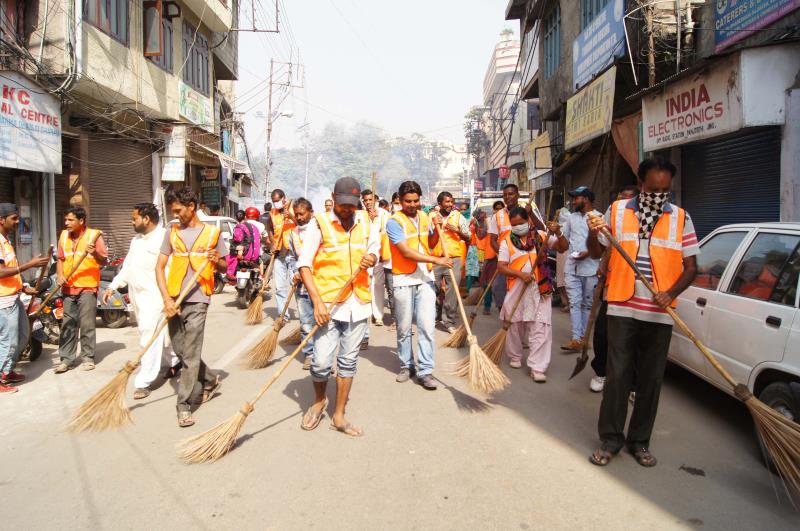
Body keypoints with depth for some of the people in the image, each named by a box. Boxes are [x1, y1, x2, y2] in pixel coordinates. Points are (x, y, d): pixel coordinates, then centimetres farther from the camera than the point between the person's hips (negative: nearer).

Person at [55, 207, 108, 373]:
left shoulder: (93, 235, -6)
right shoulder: (63, 235, 10)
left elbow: (104, 261, -8)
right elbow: (61, 259, 17)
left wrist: (95, 253, -28)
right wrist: (60, 276, 1)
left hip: (88, 287, -5)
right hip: (68, 287, 5)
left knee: (87, 324, -1)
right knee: (68, 324, 8)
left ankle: (88, 357, 8)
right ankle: (66, 358, 14)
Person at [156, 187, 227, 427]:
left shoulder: (212, 233, 3)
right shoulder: (172, 232, 8)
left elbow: (224, 267, 10)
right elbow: (159, 267, 5)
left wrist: (217, 261, -14)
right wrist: (167, 299, -6)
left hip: (197, 301, -4)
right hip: (174, 301, 4)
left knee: (190, 355, -6)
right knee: (181, 352, 13)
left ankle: (184, 406, 2)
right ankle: (210, 380, 35)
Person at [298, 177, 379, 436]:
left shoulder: (366, 222, 6)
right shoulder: (319, 223, -7)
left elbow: (374, 250, 19)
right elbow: (304, 264, -10)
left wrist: (371, 258, -7)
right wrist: (317, 301, -19)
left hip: (358, 303, 4)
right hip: (328, 304, -4)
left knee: (348, 361, 10)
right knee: (321, 362, -6)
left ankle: (338, 416, 23)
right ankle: (319, 400, 26)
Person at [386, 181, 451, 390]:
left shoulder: (424, 217, 9)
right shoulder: (394, 222, -10)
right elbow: (406, 251, -20)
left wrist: (437, 229, 1)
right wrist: (436, 260, -24)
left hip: (425, 279, 4)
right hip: (403, 280, -3)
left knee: (426, 326, -3)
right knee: (404, 328, 8)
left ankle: (425, 371, 2)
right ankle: (406, 366, 25)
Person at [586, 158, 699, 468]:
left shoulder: (680, 218, 3)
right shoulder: (617, 211, 3)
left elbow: (690, 267, 4)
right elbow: (597, 252, 11)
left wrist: (671, 293, -15)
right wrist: (593, 233, -11)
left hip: (659, 314, 1)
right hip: (622, 308, -1)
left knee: (651, 379, 8)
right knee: (617, 375, 0)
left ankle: (639, 440, 23)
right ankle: (610, 439, 14)